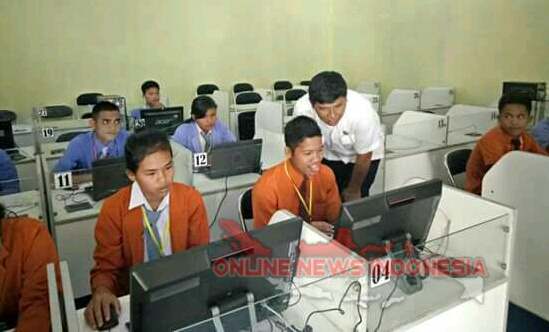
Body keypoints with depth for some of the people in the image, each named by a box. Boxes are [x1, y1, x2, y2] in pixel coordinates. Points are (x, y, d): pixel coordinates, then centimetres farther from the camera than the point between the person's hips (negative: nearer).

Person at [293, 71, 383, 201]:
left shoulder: (362, 112, -39)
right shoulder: (302, 109, -34)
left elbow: (364, 156, -21)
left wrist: (353, 190, -6)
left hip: (362, 155, -2)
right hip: (330, 154, 2)